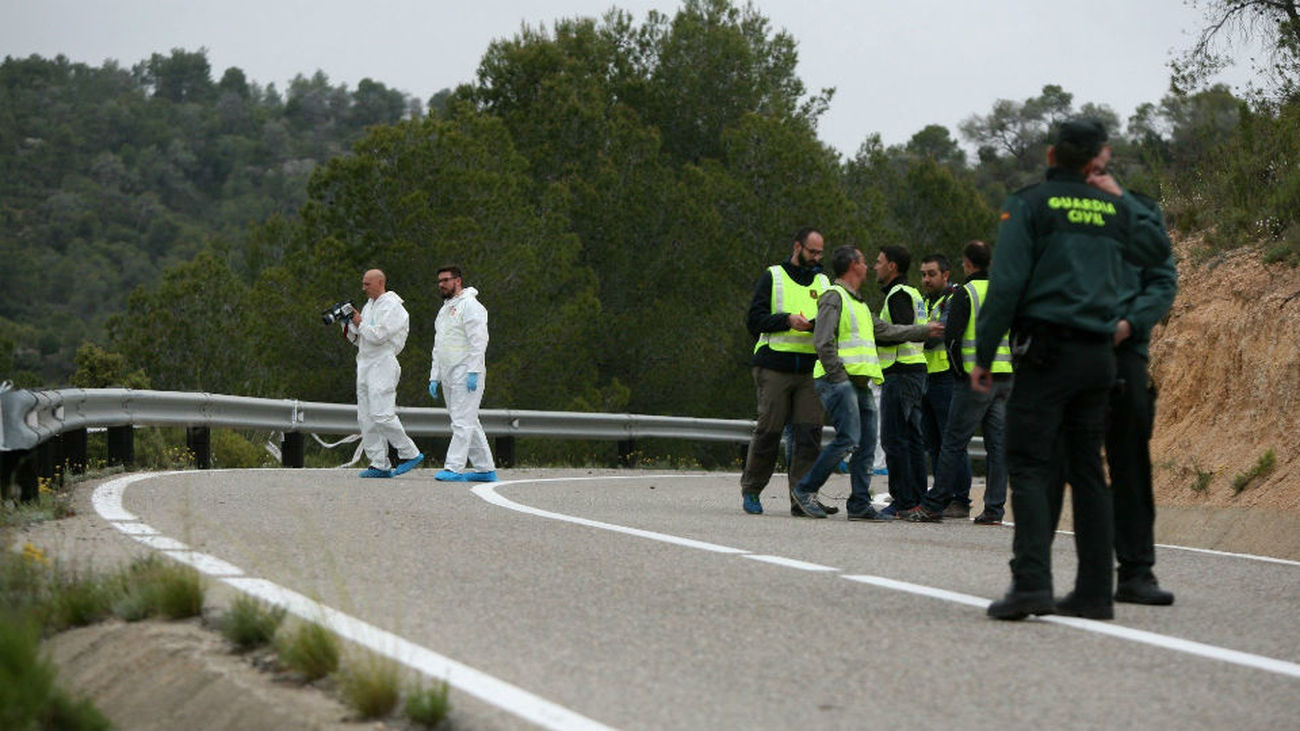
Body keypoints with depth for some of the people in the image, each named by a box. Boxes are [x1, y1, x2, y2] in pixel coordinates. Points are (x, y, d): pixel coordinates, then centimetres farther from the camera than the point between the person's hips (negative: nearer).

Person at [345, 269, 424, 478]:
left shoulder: (391, 307, -9)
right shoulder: (369, 306, 20)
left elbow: (378, 335, -19)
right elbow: (358, 339, 22)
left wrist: (360, 323, -4)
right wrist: (347, 323, 7)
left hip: (382, 364, -9)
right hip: (365, 365, 9)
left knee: (381, 414, -16)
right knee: (366, 418, 4)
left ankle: (410, 454, -4)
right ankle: (379, 465, 5)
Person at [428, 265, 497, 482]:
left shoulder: (470, 305, -8)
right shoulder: (445, 309, 21)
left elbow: (479, 340, -17)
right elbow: (438, 347, 24)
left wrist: (473, 372, -23)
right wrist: (434, 377, 18)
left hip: (466, 374, -10)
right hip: (449, 376, 10)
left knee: (462, 422, -13)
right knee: (469, 423, 10)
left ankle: (454, 468, -18)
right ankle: (485, 469, 13)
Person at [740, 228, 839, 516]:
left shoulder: (823, 282, 19)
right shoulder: (773, 277, 6)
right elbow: (754, 319, -2)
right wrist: (788, 320, -16)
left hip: (810, 370, 4)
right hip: (774, 368, -4)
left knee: (809, 433, -4)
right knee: (768, 430, -3)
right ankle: (751, 490, 12)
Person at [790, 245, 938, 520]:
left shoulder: (858, 303, 25)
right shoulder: (834, 297, -6)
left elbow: (886, 330, 30)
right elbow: (822, 342, -15)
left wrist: (925, 331, 32)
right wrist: (839, 376, -17)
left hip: (860, 383, 10)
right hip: (838, 381, -10)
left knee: (867, 444, 4)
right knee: (848, 439, -18)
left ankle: (860, 505, 6)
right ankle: (806, 489, -9)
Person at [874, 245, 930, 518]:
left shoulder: (898, 295, -11)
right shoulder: (913, 293, 21)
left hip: (901, 373, -10)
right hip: (916, 372, 10)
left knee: (894, 439, -10)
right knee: (912, 439, 10)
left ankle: (903, 502, -12)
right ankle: (918, 499, 10)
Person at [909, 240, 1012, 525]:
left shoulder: (966, 293, -6)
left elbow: (952, 336, -13)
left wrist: (960, 369, -3)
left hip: (975, 379, -6)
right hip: (1005, 378, 6)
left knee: (954, 442, -2)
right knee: (999, 443, 5)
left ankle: (933, 506, 1)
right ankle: (994, 509, 3)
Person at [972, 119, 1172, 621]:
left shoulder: (1029, 204, -2)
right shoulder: (1113, 208, 12)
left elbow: (1006, 284, -9)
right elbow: (1157, 249, 31)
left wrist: (983, 356, -4)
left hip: (1046, 350, -5)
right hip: (1099, 354, 5)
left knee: (1029, 467, -8)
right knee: (1087, 471, 9)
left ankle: (1031, 581, -22)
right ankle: (1094, 592, 8)